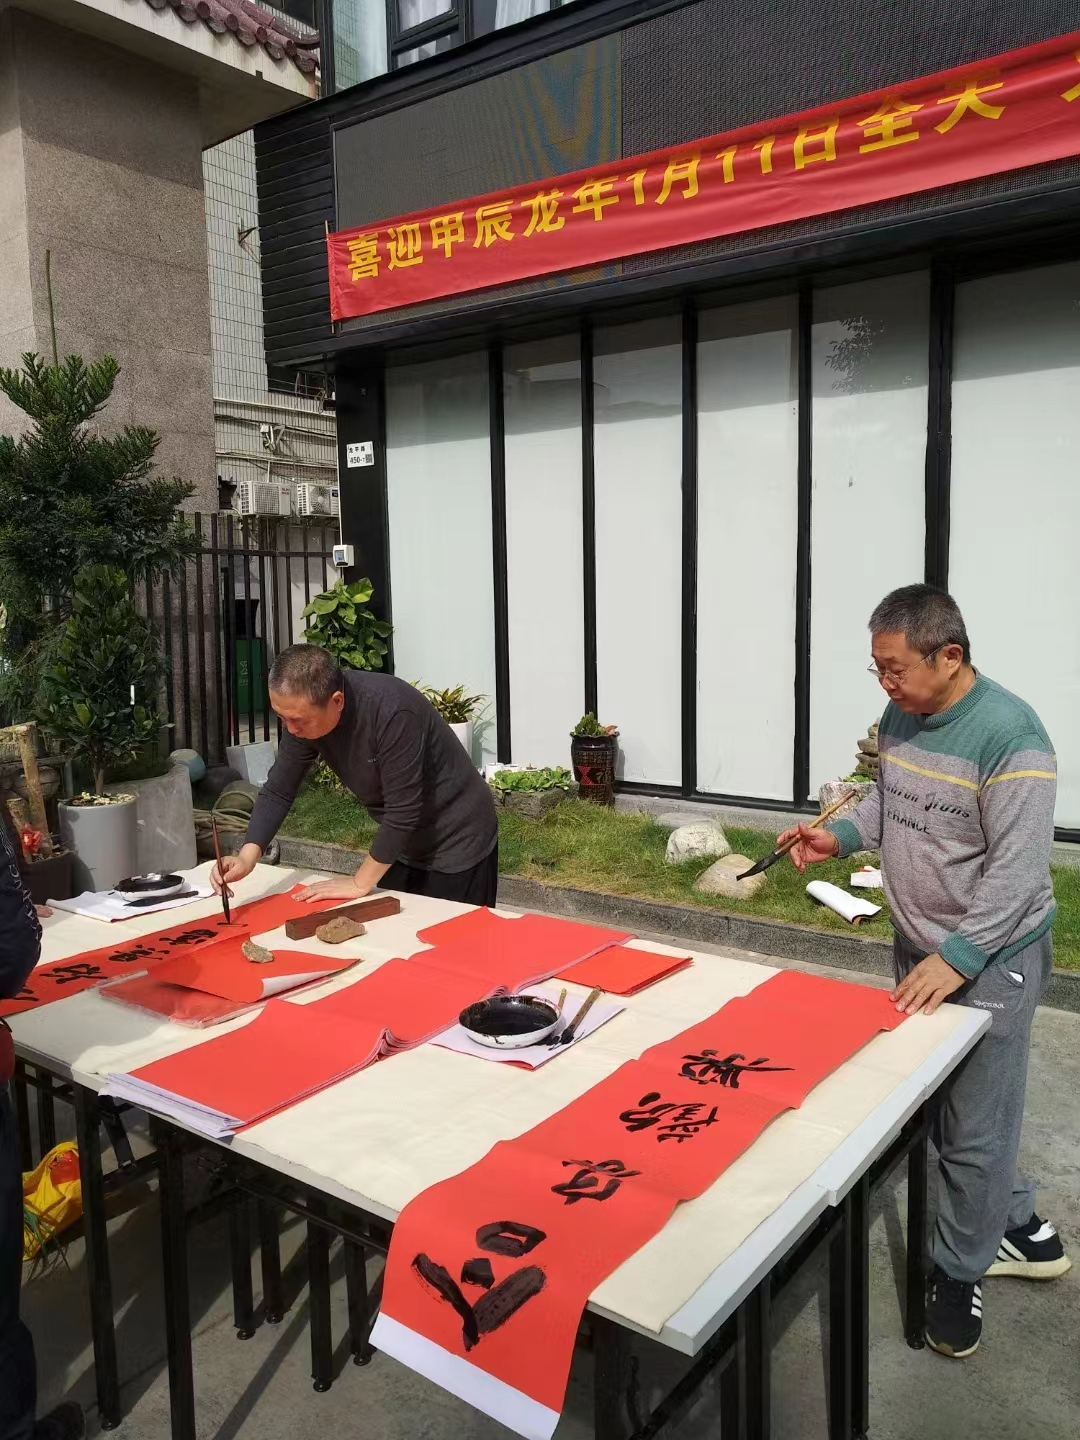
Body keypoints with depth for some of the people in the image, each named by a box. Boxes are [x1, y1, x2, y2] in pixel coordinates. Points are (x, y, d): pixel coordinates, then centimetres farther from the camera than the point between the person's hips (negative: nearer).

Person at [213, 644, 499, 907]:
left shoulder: (392, 712, -35)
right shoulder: (303, 711, -14)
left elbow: (403, 812, -29)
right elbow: (278, 791, -6)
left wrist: (360, 883, -19)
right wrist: (247, 857, -20)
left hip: (456, 841, -6)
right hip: (402, 841, 7)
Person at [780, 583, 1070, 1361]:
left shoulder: (1010, 734, -23)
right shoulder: (900, 718, 0)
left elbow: (1019, 865, -24)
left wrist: (958, 958, -27)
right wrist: (840, 836, -2)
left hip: (991, 959, -8)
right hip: (920, 948, 8)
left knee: (972, 1127, 6)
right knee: (932, 1100, 19)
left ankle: (958, 1270, 28)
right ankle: (1021, 1228, 41)